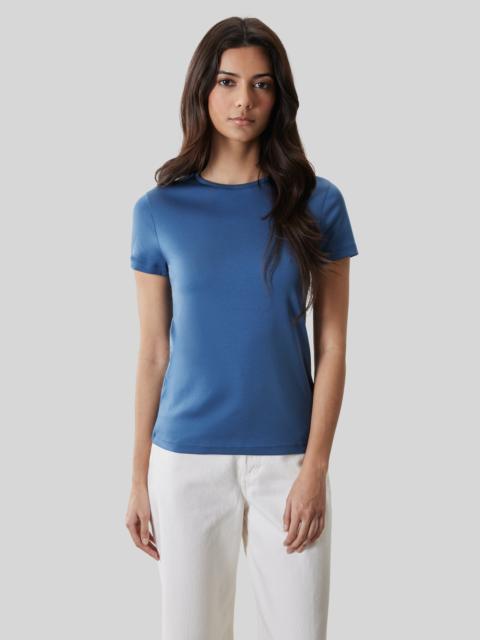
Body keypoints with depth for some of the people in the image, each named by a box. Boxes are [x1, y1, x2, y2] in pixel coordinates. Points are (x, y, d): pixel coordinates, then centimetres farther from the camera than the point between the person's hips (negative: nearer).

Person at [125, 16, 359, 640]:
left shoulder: (316, 203, -1)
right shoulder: (160, 209, 0)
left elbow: (331, 348, -1)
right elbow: (153, 353, 3)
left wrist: (315, 469, -8)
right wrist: (139, 479, 3)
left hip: (287, 460, 0)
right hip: (186, 462, 0)